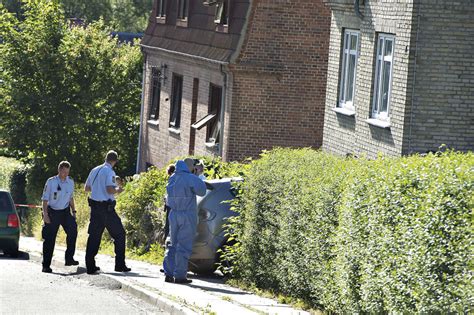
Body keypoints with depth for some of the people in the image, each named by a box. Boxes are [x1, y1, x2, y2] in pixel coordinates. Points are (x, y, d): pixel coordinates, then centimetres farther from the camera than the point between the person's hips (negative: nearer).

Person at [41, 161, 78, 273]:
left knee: (72, 231, -10)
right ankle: (46, 265, 3)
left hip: (65, 211, 4)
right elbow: (45, 199, -7)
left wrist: (73, 211, 12)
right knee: (50, 239, -3)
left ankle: (69, 259, 3)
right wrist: (45, 214, -14)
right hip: (53, 212, -4)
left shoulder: (70, 182, 3)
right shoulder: (51, 182, -10)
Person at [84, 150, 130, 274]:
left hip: (95, 207, 7)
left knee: (94, 236, 9)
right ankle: (120, 265, 1)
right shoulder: (109, 172, -11)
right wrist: (117, 190, -2)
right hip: (106, 207, -7)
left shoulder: (94, 171, 12)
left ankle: (90, 266, 6)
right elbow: (110, 190, -22)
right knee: (119, 234, 4)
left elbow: (86, 188, 20)